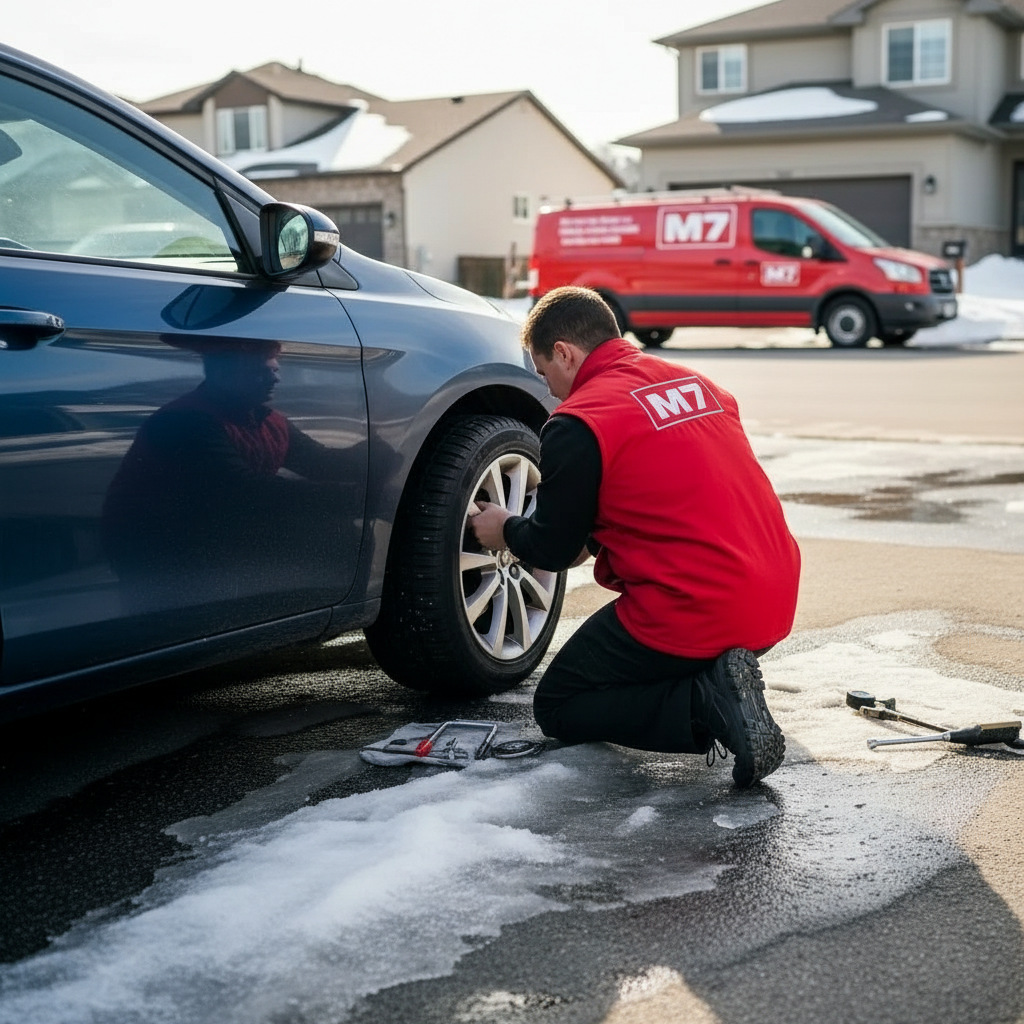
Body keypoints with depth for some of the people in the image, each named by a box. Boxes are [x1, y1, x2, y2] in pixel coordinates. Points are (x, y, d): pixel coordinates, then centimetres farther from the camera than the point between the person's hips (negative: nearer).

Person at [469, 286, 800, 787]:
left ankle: (708, 702, -10)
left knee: (557, 709, 12)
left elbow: (554, 549, 1)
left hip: (691, 615, -8)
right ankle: (719, 678, 9)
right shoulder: (698, 383, 15)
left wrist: (505, 529, 23)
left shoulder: (576, 426, -8)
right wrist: (593, 537, 35)